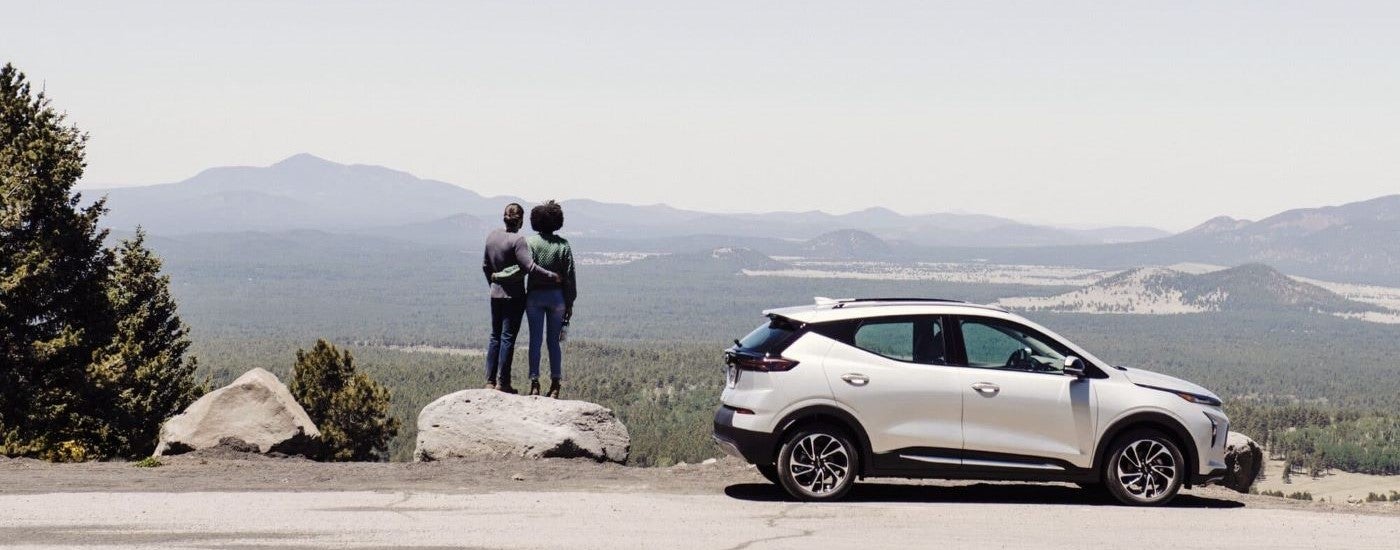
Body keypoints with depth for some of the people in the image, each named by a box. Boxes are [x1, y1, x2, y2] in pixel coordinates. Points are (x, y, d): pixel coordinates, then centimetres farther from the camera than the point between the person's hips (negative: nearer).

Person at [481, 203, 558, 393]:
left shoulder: (492, 236, 5)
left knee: (495, 336, 13)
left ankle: (490, 380, 13)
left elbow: (485, 266, 14)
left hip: (496, 294, 6)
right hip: (514, 295, -6)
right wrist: (551, 276, -12)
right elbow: (529, 267, -22)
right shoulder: (517, 240, -17)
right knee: (508, 337, -1)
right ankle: (502, 382, 0)